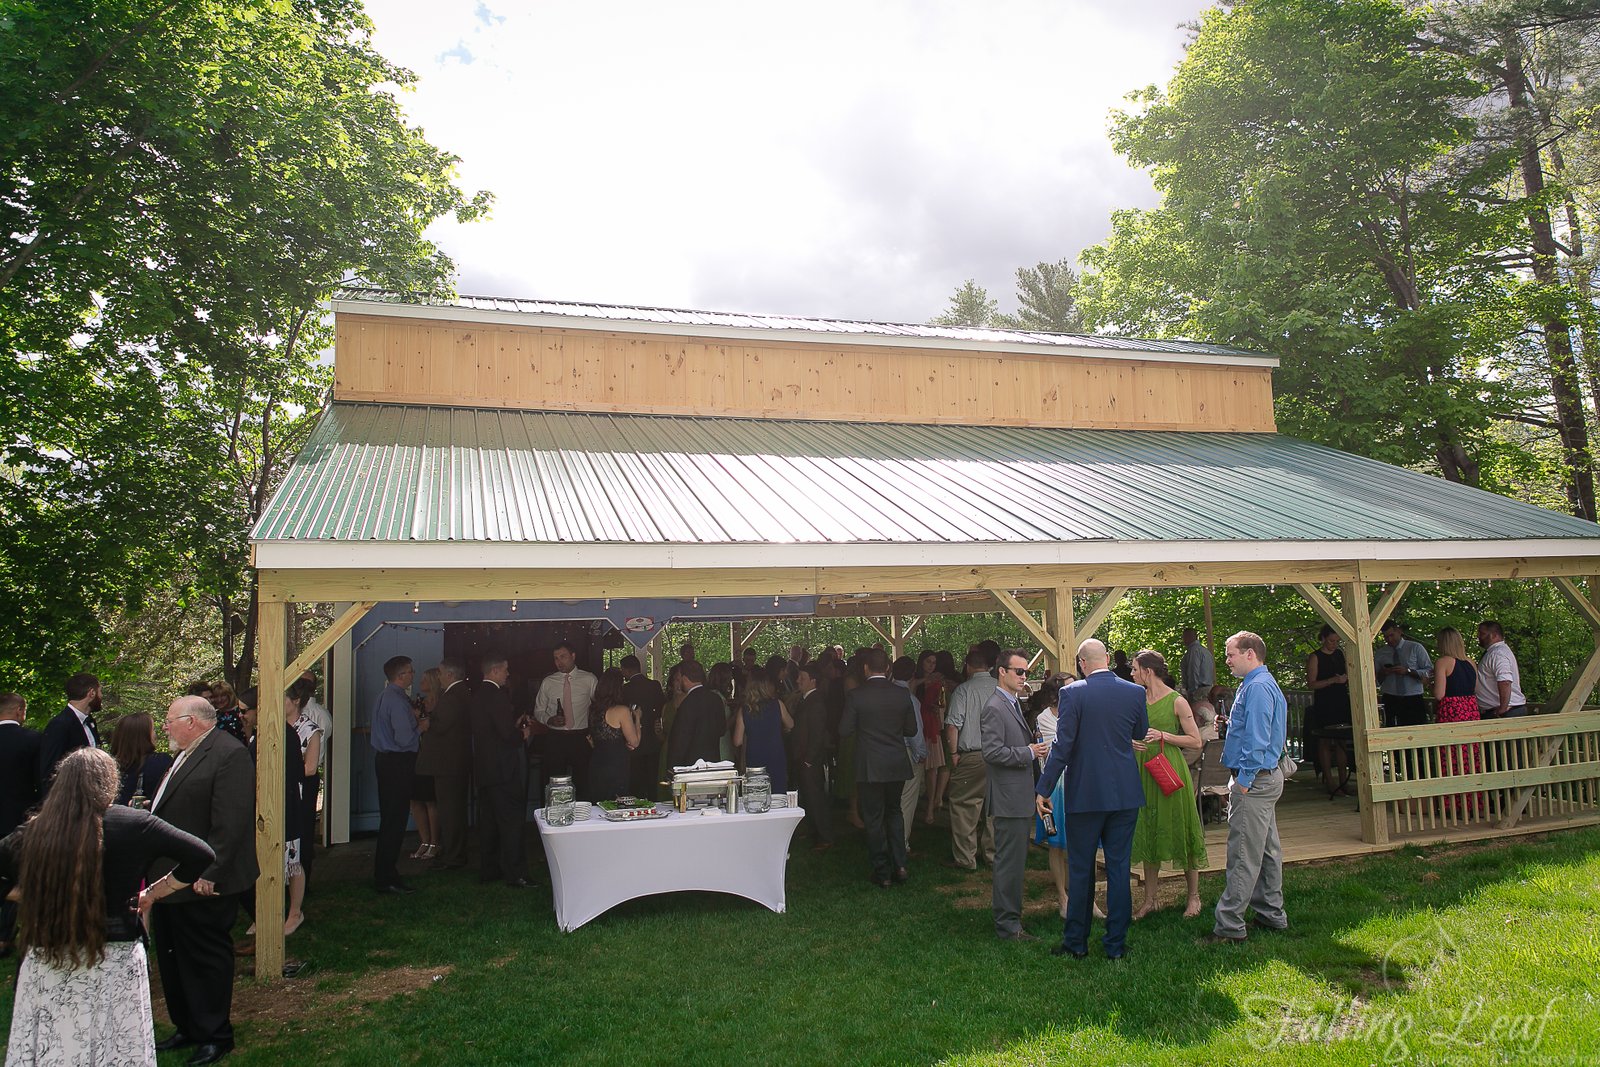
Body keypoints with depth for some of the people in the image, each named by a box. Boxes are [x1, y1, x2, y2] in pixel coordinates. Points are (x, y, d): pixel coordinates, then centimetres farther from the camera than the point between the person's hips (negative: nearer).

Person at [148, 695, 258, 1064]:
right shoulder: (185, 755, 13)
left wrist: (208, 873, -25)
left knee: (205, 960, 3)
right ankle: (187, 1028, 35)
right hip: (169, 880, 10)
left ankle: (215, 1036, 18)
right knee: (172, 959, 19)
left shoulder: (229, 754, -19)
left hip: (201, 882, -10)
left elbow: (231, 822, -24)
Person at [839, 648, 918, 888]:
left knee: (874, 820, 7)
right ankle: (899, 865, 15)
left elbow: (844, 731, -10)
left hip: (870, 767, -3)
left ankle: (882, 873, 12)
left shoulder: (855, 695, -12)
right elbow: (912, 730, 3)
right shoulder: (901, 694, -3)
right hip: (897, 766, 3)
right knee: (893, 813, 21)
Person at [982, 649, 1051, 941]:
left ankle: (1010, 917, 27)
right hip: (1009, 799, -10)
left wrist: (1034, 748, 11)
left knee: (1015, 861, 17)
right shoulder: (995, 708, -16)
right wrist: (1029, 752, -18)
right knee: (1010, 862, -4)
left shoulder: (1015, 704, 17)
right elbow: (992, 752, -23)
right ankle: (1008, 925, 4)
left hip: (1021, 798, 10)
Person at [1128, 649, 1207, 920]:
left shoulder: (1176, 701, -8)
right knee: (1148, 833, 9)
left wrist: (1163, 735, -18)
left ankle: (1193, 897, 19)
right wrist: (1131, 742, -3)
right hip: (1143, 770, 5)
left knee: (1180, 832, 3)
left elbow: (1196, 742, -8)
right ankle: (1149, 900, 17)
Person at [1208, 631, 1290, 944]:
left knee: (1243, 855, -7)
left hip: (1254, 780, -11)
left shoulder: (1257, 687, -17)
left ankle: (1229, 925, -4)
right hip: (1267, 777, 11)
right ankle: (1272, 915, 27)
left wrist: (1244, 780, -20)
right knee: (1267, 850, 17)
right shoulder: (1263, 683, 16)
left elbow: (1257, 739, -23)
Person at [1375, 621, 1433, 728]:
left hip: (1414, 700, -1)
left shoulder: (1416, 648, 7)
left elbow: (1429, 671, -1)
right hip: (1391, 701, 1)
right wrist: (1382, 673, -8)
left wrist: (1408, 671, -14)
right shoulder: (1379, 654, 13)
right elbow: (1376, 681, 13)